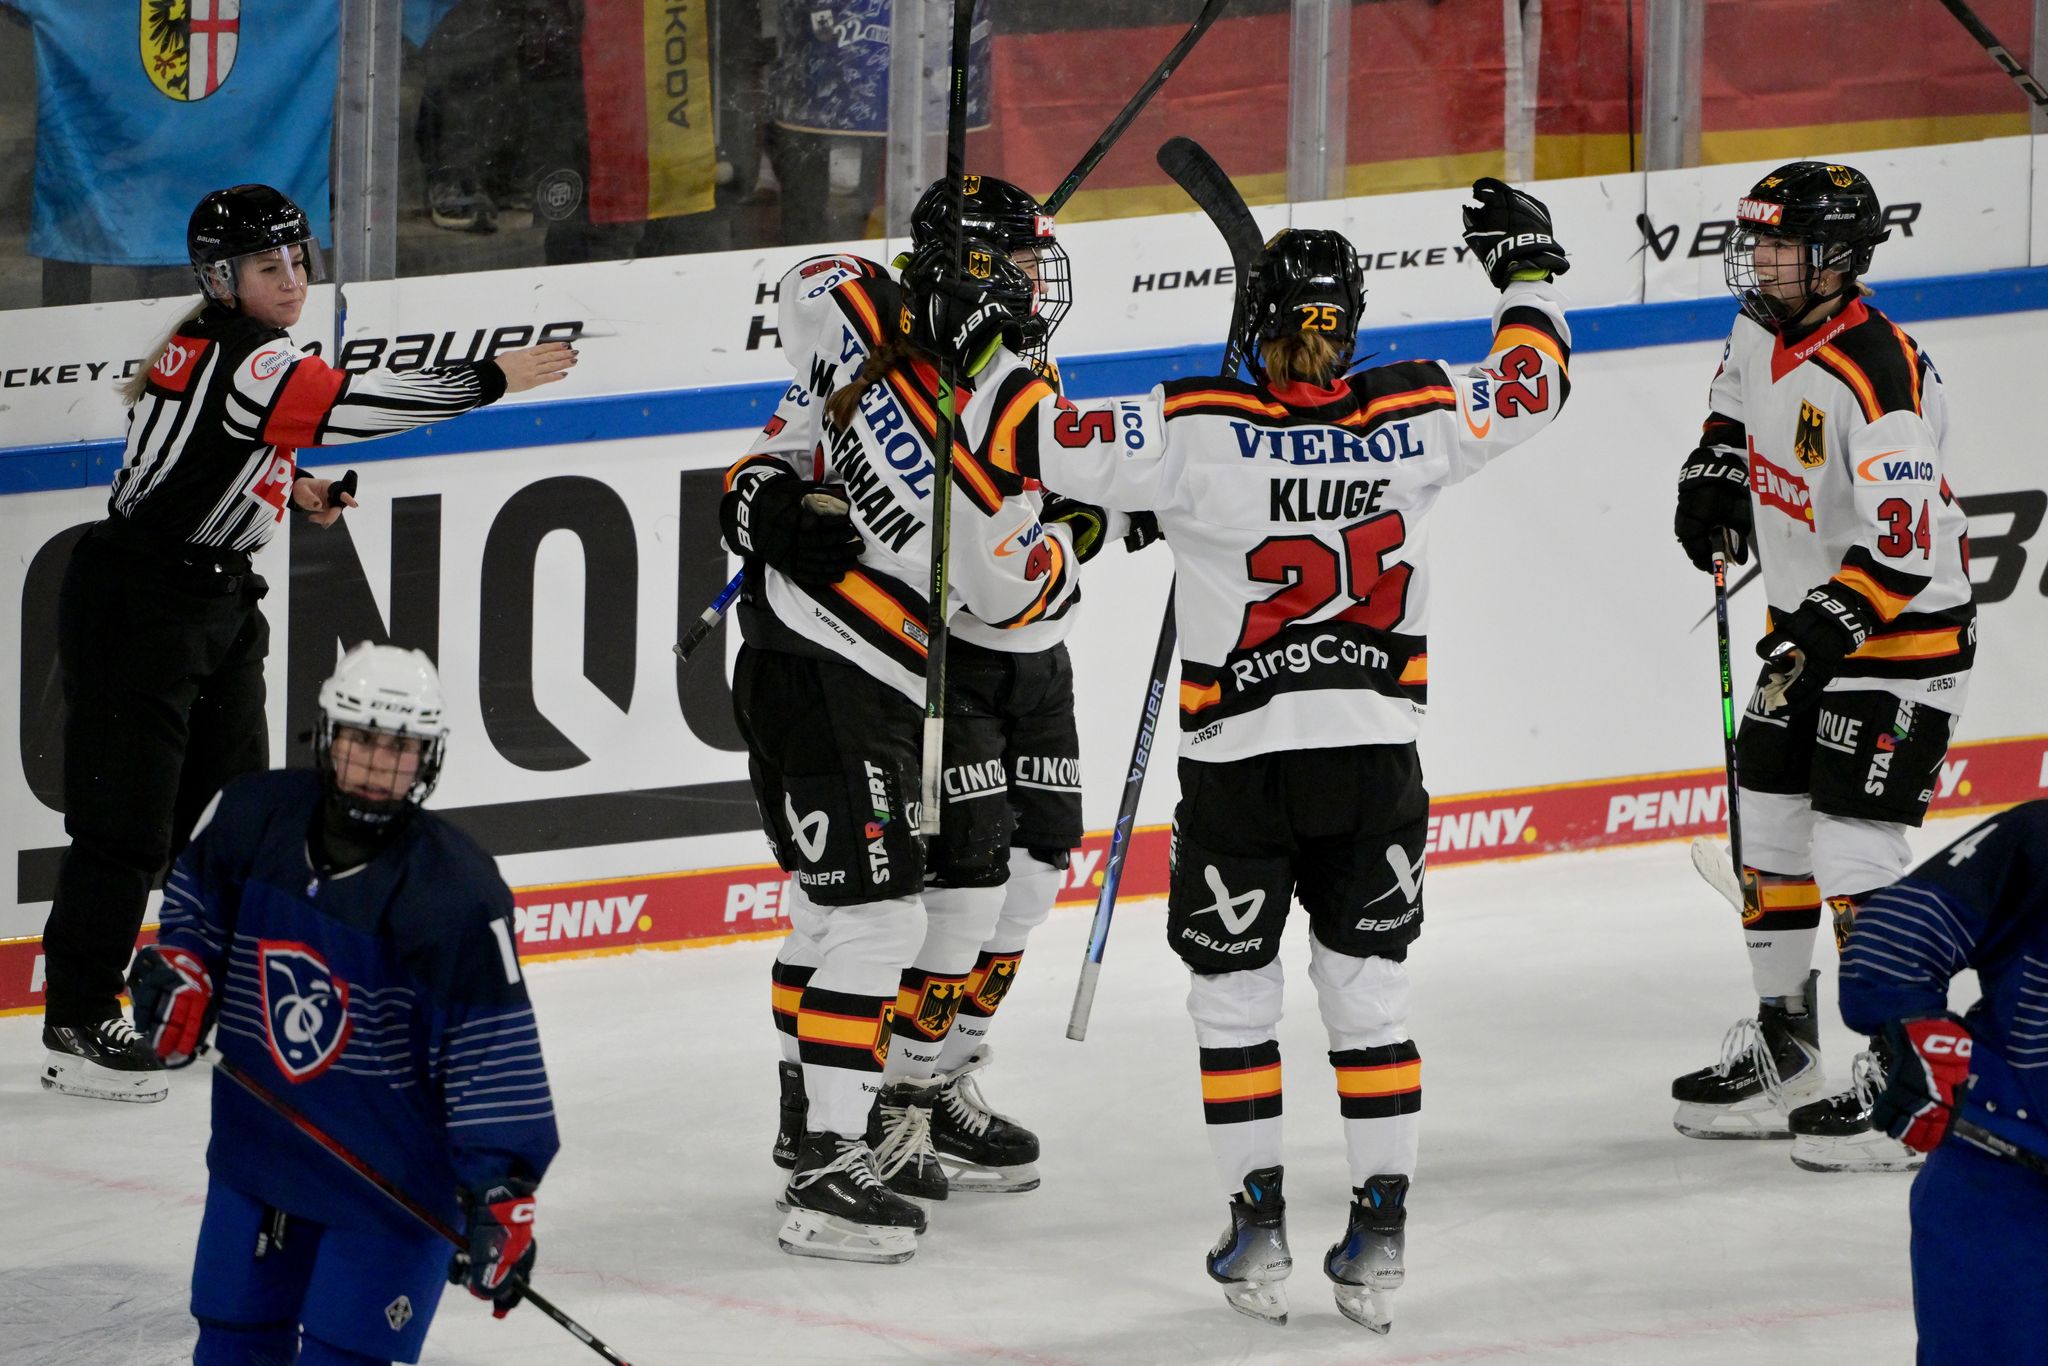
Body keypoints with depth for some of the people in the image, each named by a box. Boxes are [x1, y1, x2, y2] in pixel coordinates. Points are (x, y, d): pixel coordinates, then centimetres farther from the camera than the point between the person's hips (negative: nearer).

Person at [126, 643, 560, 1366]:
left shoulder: (456, 891, -22)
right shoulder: (250, 816, -8)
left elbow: (493, 1050, -21)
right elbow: (196, 903, 14)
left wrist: (501, 1195, -24)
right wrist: (177, 970, -6)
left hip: (396, 1168, -5)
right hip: (258, 1139, 5)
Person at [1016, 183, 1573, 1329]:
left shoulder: (1194, 431, -17)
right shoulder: (1417, 419, -8)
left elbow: (1042, 442, -16)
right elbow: (1533, 384, 10)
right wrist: (1530, 267, 26)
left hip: (1238, 765, -3)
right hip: (1377, 759, 3)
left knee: (1234, 988, 12)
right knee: (1367, 984, 12)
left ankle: (1259, 1217, 10)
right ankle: (1382, 1223, 9)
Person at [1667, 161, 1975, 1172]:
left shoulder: (1880, 378, -26)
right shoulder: (1763, 335, 2)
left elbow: (1903, 545, -31)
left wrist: (1826, 631, -38)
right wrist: (1713, 473, 10)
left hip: (1902, 634, -10)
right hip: (1807, 626, 10)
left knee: (1853, 857, -13)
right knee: (1767, 839, 14)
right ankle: (1781, 1059, 27)